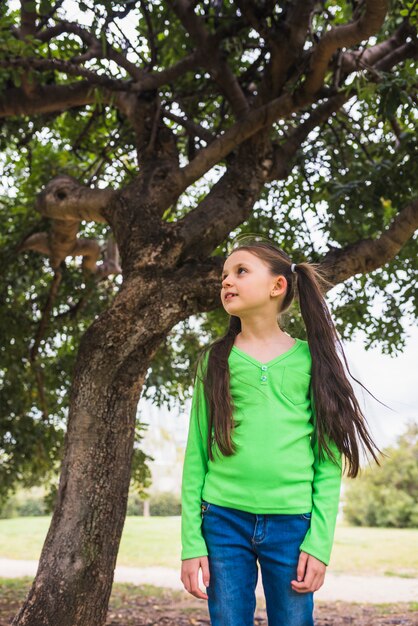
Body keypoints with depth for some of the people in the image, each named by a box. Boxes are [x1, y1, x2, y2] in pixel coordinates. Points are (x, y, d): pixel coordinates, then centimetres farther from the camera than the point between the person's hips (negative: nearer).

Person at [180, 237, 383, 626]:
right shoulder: (214, 360, 5)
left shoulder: (310, 359, 3)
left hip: (293, 524, 0)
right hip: (224, 520, 1)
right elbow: (196, 453, 4)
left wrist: (319, 541, -5)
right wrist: (192, 541, -2)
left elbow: (329, 458, 2)